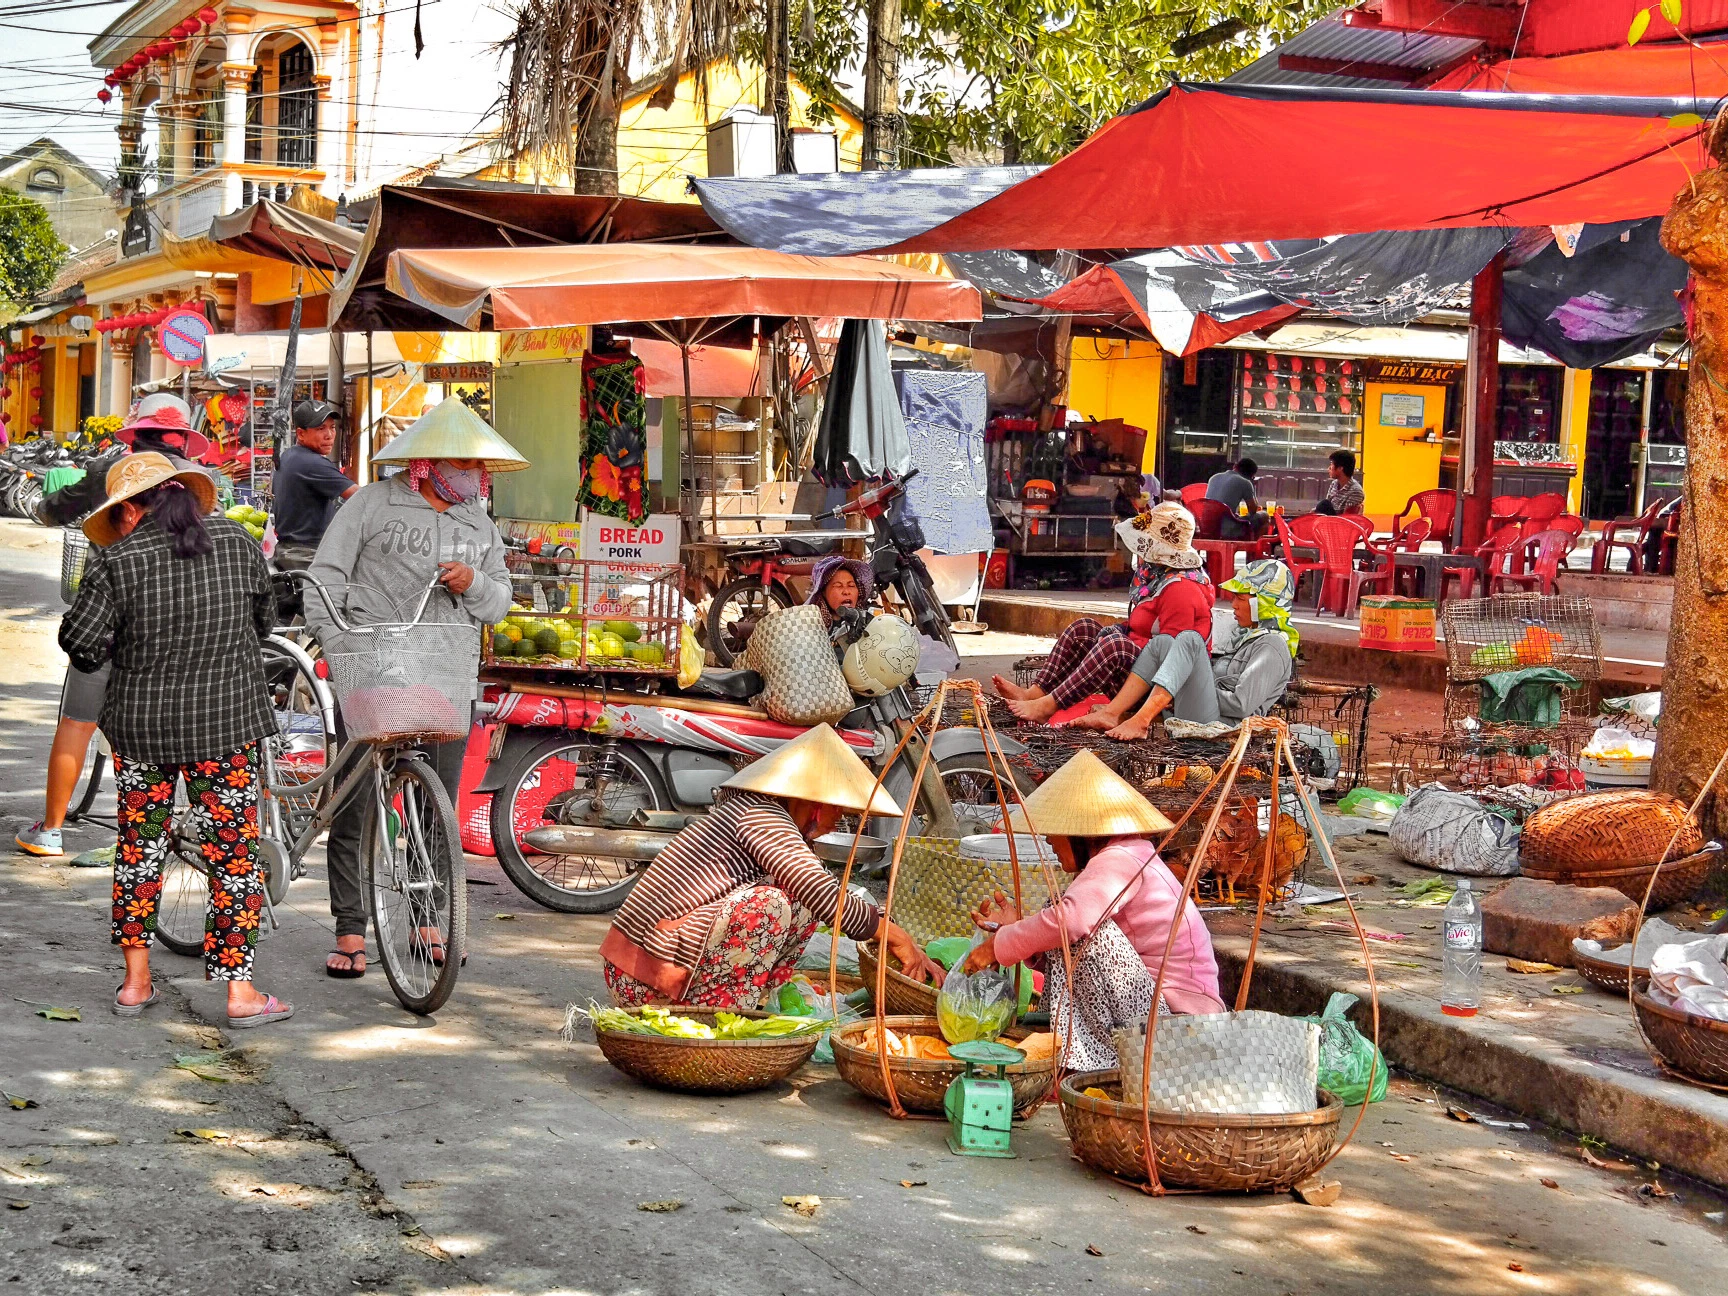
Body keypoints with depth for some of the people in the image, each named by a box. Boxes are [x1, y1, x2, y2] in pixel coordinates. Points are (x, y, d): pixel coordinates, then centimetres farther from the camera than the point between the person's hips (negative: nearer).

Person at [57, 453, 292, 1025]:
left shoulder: (118, 561, -8)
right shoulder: (237, 542, 0)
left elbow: (81, 645, -8)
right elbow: (265, 619, 12)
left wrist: (131, 645, 12)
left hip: (140, 722, 0)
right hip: (227, 720, 0)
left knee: (139, 846, 14)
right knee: (233, 850, 3)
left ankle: (135, 982, 21)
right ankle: (240, 991, 2)